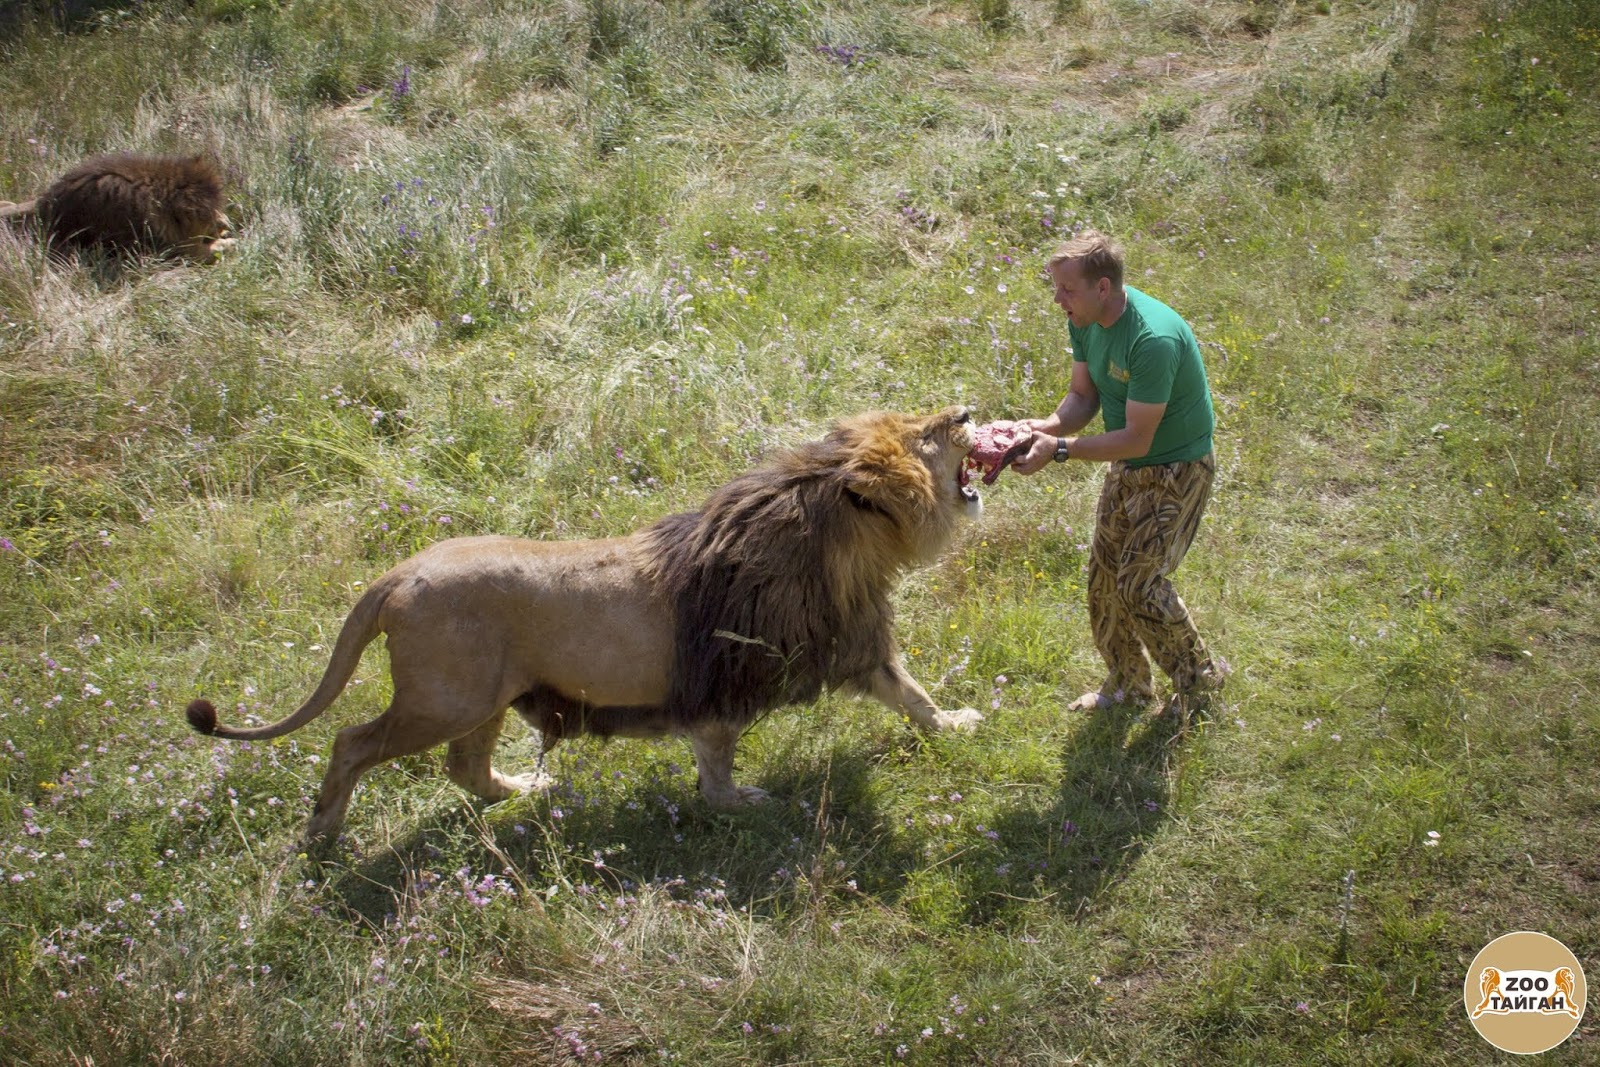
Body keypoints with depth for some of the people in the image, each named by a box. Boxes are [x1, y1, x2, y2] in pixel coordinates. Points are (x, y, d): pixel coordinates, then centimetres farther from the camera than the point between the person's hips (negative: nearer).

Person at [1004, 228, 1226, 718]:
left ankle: (1198, 677, 15)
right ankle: (1126, 683, 31)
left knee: (1139, 582, -8)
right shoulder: (1086, 322, -8)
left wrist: (1060, 450, -32)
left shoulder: (1154, 339, -34)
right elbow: (1083, 396, 2)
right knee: (1105, 576, 11)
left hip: (1176, 470, -8)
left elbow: (1136, 440, -30)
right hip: (1126, 468, 8)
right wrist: (1048, 426, -18)